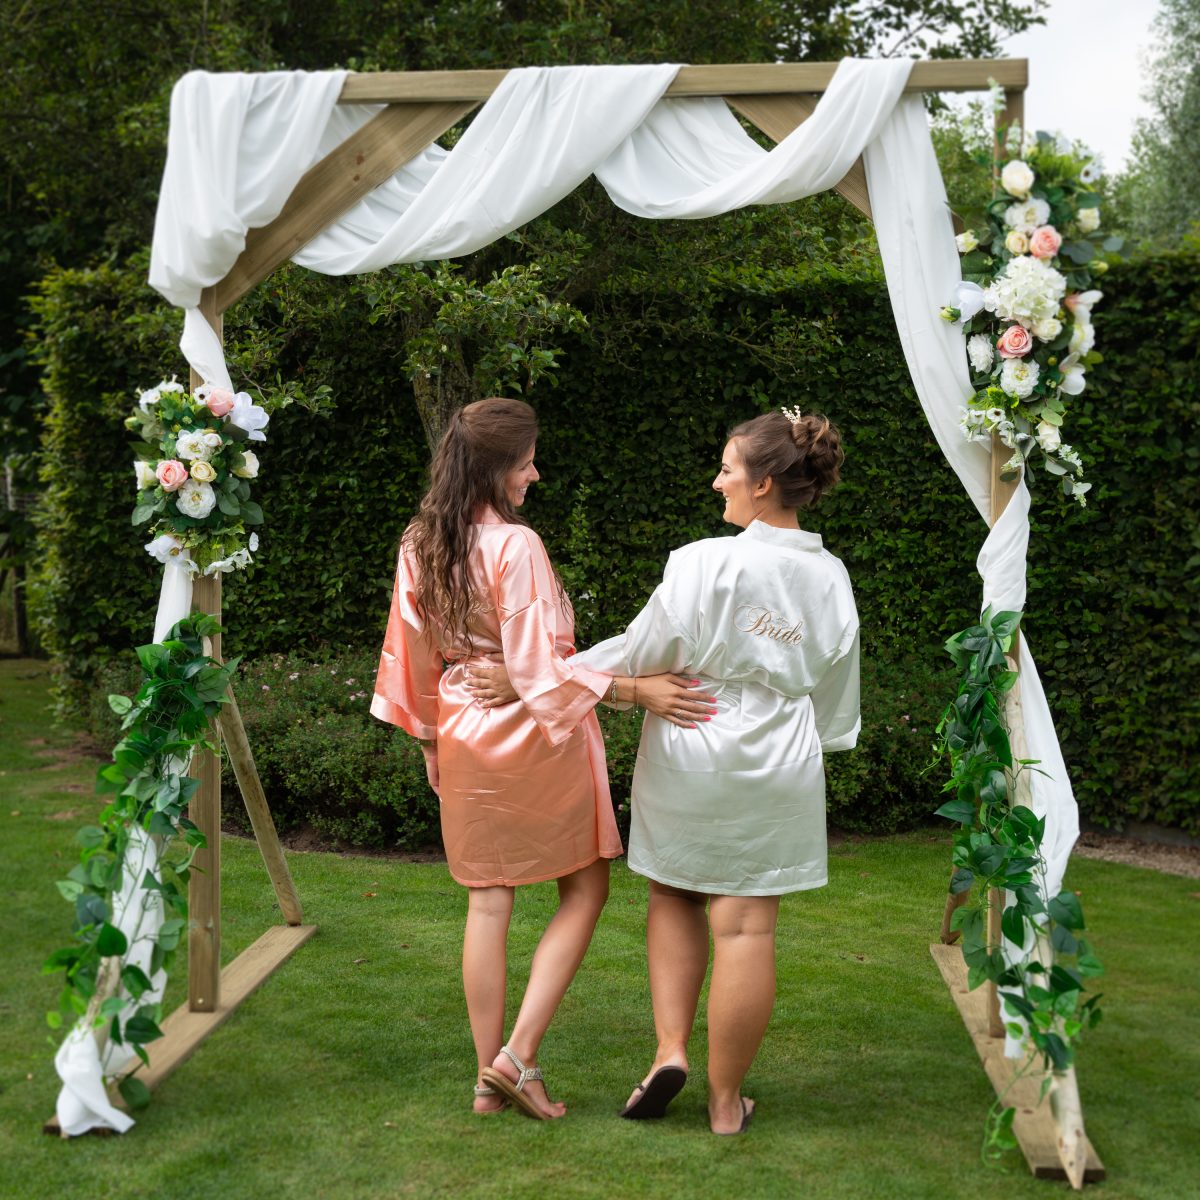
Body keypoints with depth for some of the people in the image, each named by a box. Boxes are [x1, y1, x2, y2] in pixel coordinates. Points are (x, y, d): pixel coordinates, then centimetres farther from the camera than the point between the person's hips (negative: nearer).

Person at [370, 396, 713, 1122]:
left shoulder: (420, 546, 1)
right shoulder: (516, 546, -20)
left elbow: (413, 655, 9)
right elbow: (542, 668, -21)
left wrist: (430, 738, 20)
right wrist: (639, 689, -22)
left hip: (463, 738, 6)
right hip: (533, 735, -6)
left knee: (488, 901, 12)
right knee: (585, 891, 9)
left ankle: (489, 1077, 16)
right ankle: (520, 1055, 1)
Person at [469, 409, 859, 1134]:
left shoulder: (705, 564, -16)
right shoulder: (830, 580, -1)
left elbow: (636, 656, -11)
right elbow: (834, 703, 7)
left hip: (690, 757, -2)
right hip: (777, 771, 2)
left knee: (675, 899, 19)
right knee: (746, 925, 6)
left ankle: (670, 1049, 9)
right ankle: (726, 1099, 15)